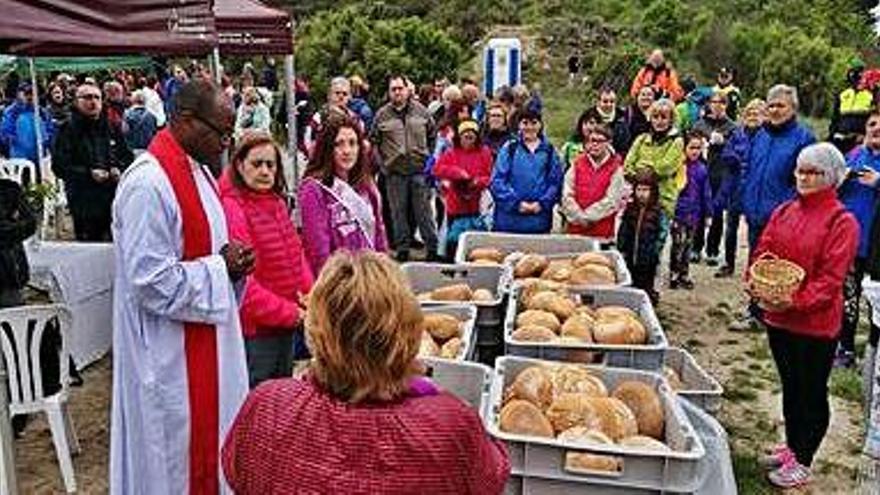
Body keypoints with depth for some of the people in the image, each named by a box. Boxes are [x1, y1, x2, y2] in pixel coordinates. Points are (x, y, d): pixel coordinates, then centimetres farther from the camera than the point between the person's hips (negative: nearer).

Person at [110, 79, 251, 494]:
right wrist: (221, 268, -16)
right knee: (180, 459, 8)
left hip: (205, 340, 9)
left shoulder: (196, 170, 7)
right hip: (171, 355, -9)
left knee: (211, 441, 21)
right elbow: (151, 282, -24)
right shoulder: (148, 184, -22)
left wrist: (230, 263, -1)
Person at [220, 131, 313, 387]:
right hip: (255, 329, -8)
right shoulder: (231, 208, -19)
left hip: (287, 327, 9)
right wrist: (292, 313, -18)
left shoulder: (277, 202, 10)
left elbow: (296, 253, 13)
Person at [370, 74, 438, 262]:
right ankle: (402, 249, 14)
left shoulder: (421, 110, 6)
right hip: (394, 171, 1)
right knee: (398, 212, 5)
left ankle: (432, 248, 9)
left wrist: (429, 157, 8)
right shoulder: (382, 114, 4)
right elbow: (374, 140, 10)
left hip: (419, 169, 0)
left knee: (424, 211, 2)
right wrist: (382, 161, 2)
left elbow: (432, 135, 14)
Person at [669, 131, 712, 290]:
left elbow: (706, 193, 10)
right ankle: (674, 275, 6)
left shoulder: (702, 169, 4)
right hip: (678, 210, -5)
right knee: (679, 244, -8)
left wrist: (708, 213, 11)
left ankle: (684, 275, 24)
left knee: (688, 244, 13)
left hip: (694, 213, 5)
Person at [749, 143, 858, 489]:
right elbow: (762, 253, 5)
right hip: (777, 317, 6)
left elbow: (831, 278, -18)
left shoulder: (842, 222, -12)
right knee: (790, 386, 21)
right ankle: (791, 445, 38)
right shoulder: (784, 212, 5)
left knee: (812, 393, 9)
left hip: (816, 323, -6)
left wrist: (796, 301, -29)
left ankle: (802, 461, 22)